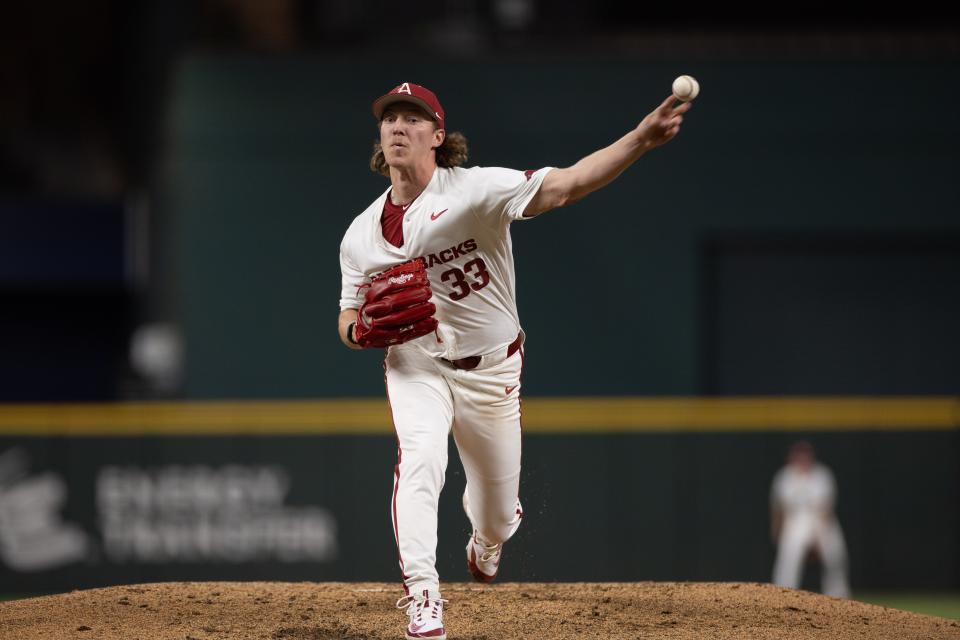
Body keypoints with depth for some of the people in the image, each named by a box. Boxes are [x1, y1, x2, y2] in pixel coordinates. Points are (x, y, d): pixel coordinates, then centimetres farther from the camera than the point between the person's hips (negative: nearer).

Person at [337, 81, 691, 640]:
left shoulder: (474, 190, -18)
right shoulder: (363, 235, -4)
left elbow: (564, 185, -31)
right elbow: (351, 319, 7)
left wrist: (640, 140, -46)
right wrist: (361, 329, -20)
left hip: (492, 370, -1)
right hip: (416, 367, 1)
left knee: (500, 515, 11)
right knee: (419, 459, -29)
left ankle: (485, 544, 50)